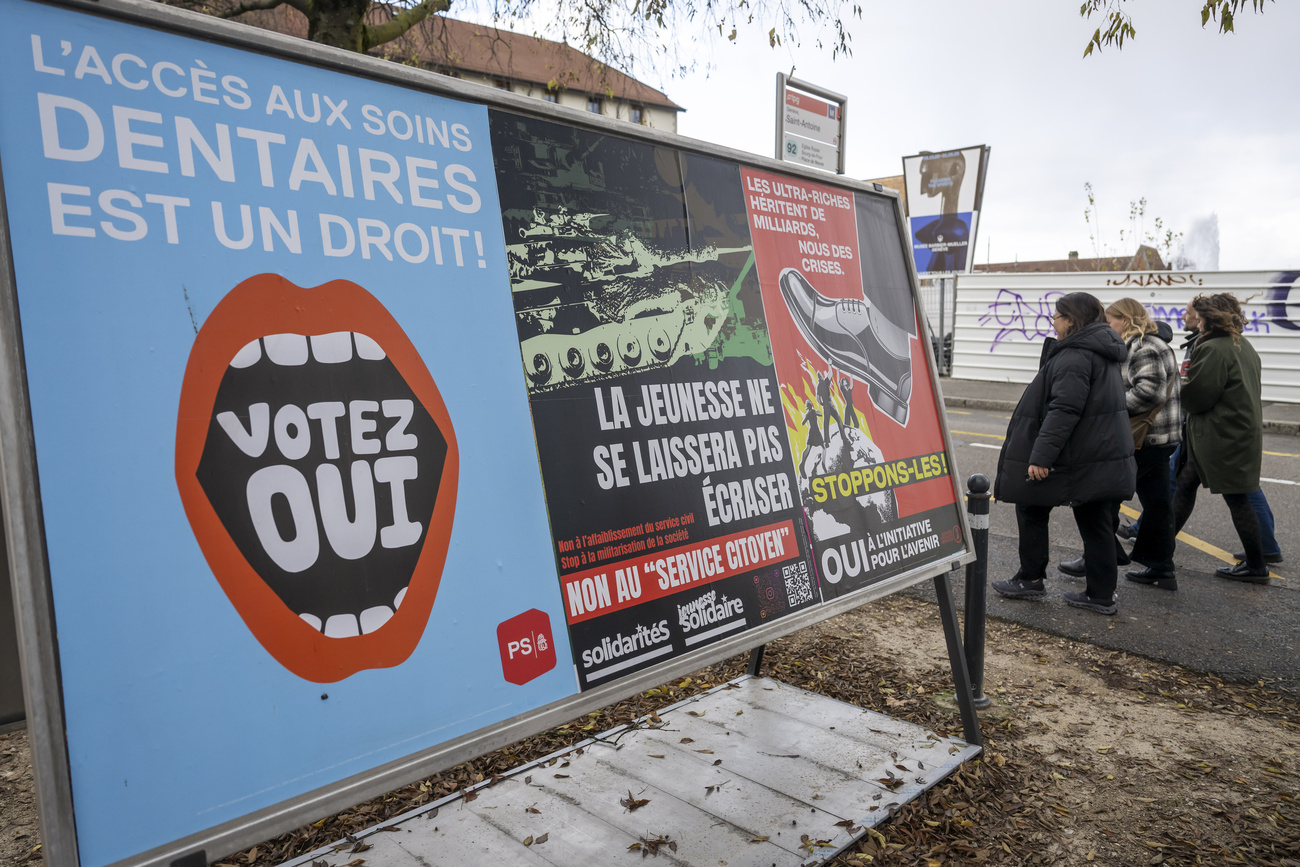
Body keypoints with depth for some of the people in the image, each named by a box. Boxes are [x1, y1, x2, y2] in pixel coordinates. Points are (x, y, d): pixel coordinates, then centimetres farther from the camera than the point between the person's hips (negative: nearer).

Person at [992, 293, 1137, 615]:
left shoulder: (1074, 356, -17)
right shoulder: (1103, 353, 16)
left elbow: (1063, 410, -26)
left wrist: (1041, 455, -27)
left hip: (1077, 460, -9)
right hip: (1107, 457, 9)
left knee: (1031, 508, 8)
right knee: (1096, 524, 11)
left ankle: (1031, 580, 15)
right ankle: (1101, 596, 17)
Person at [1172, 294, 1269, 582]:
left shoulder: (1214, 349, -20)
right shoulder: (1244, 346, 12)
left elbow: (1195, 397, -20)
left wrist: (1181, 382, 1)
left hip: (1224, 439, -10)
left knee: (1236, 499, 0)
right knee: (1185, 483, 16)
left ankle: (1256, 567, 10)